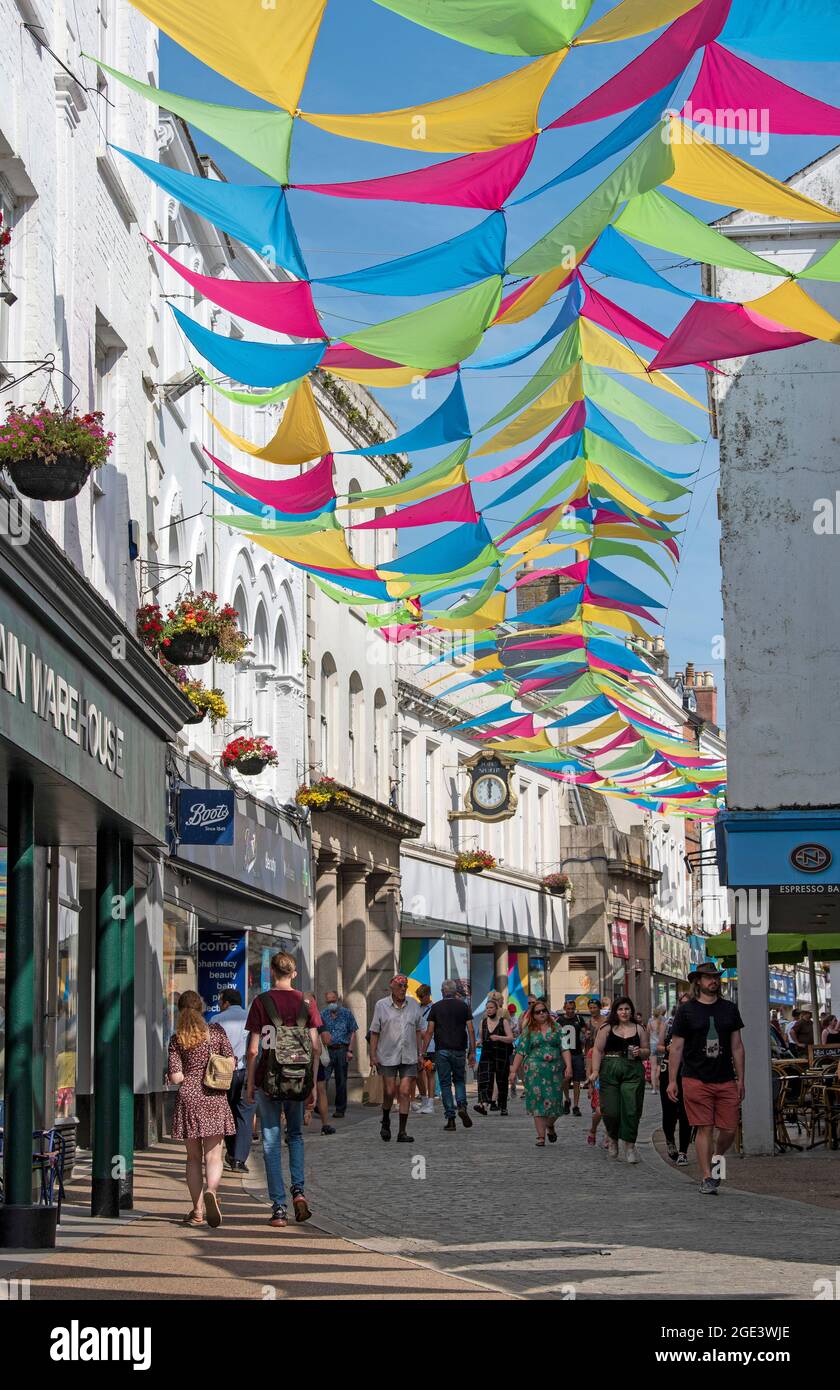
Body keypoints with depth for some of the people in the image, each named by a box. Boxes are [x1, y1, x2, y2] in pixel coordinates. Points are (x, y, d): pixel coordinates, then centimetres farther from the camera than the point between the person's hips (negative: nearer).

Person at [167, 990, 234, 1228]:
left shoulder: (176, 1039, 0)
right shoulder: (216, 1030, 1)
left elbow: (175, 1078, -6)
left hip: (188, 1098, 0)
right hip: (214, 1099, 0)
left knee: (193, 1157, 10)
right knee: (213, 1156, 1)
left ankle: (198, 1211, 8)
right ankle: (211, 1190, -29)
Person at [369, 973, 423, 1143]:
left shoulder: (414, 1006, 7)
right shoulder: (381, 1005, -1)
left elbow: (418, 1031, 14)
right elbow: (374, 1032, 1)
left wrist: (420, 1053, 10)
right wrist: (373, 1055, -4)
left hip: (408, 1057, 2)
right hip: (387, 1057, -2)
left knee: (405, 1092, -4)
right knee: (389, 1092, 0)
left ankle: (402, 1132, -1)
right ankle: (385, 1121, 29)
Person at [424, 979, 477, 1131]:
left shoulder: (436, 1007, 2)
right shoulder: (464, 1006, 5)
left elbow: (429, 1032, -2)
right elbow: (471, 1030, 0)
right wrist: (472, 1052, 4)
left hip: (442, 1050, -1)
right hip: (459, 1050, 1)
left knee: (445, 1084, 4)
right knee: (459, 1080, 17)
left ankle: (450, 1118, -1)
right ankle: (462, 1106, -8)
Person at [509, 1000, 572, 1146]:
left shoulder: (556, 1028, 11)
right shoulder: (528, 1031, 8)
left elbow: (564, 1049, 5)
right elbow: (520, 1052, 5)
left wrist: (568, 1066, -6)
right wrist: (514, 1070, 0)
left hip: (555, 1069, 1)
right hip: (535, 1070, -1)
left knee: (554, 1101, 2)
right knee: (538, 1102, -5)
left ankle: (550, 1126, 32)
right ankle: (541, 1136, -2)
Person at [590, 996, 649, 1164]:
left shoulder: (639, 1029, 11)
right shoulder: (607, 1029, 6)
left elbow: (647, 1051, 16)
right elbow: (597, 1050, 2)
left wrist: (640, 1052, -7)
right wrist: (595, 1071, -8)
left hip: (633, 1072, 1)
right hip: (610, 1071, -1)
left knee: (631, 1109, -6)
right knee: (610, 1110, -2)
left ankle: (629, 1145, 3)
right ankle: (613, 1139, 25)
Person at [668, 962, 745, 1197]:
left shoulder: (729, 1009, 11)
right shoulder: (687, 1010, 2)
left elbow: (737, 1046, 14)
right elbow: (676, 1048, 3)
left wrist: (740, 1079, 10)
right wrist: (672, 1081, -2)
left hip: (726, 1081, 3)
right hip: (696, 1079, -3)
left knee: (729, 1130, -1)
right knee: (705, 1128, -5)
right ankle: (707, 1177, 2)